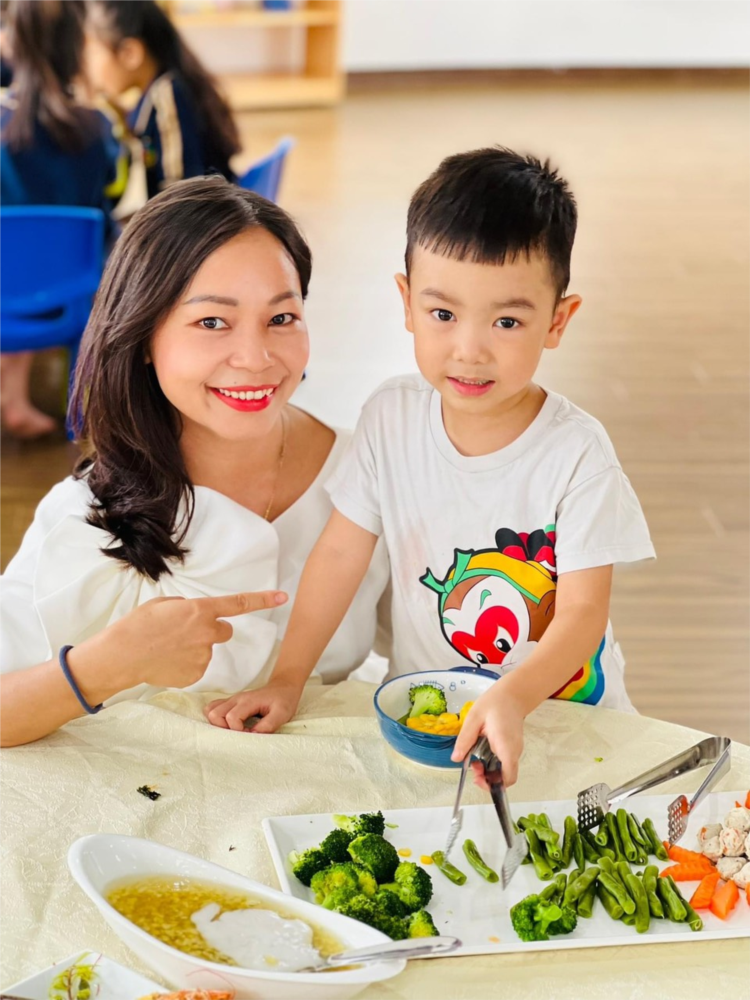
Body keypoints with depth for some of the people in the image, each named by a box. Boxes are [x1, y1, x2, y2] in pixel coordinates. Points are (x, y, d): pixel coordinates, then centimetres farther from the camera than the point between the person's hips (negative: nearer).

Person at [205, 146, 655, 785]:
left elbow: (583, 613, -17)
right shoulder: (391, 417, -3)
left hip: (558, 715, -2)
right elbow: (341, 553, 4)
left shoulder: (576, 452, -14)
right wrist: (286, 681, 0)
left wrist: (510, 700, -34)